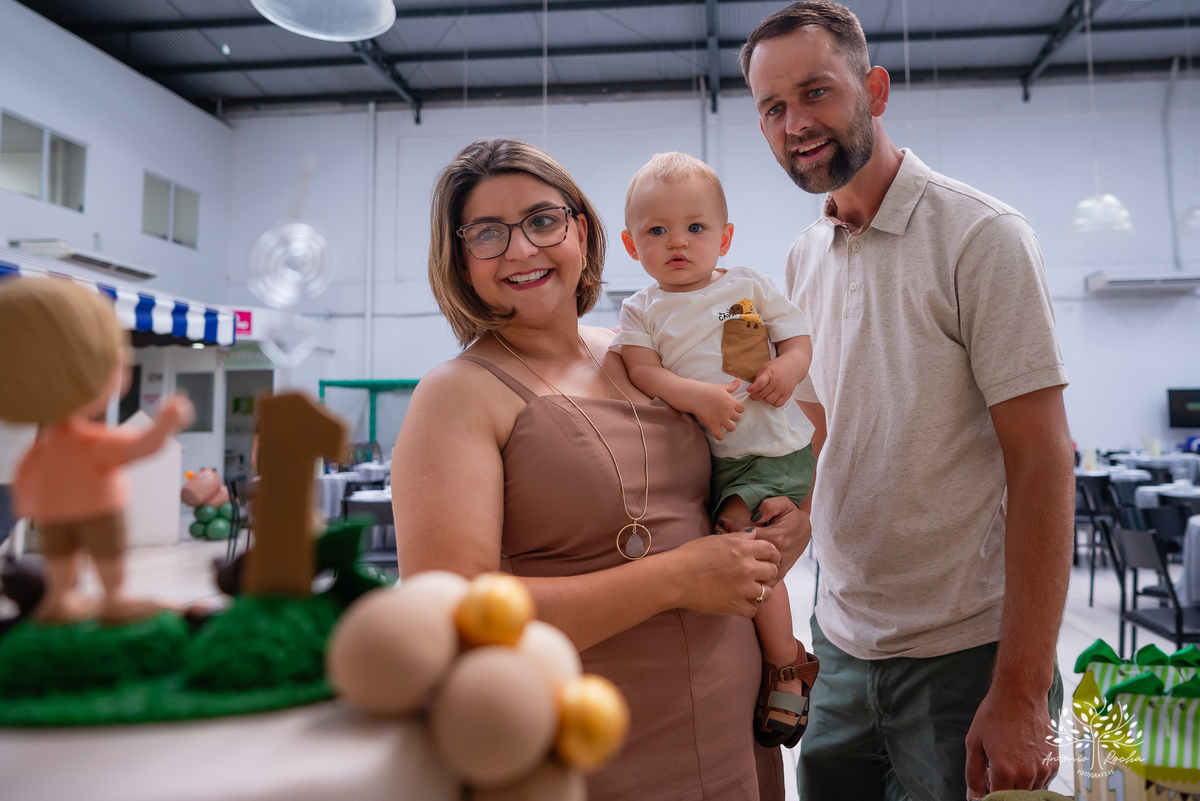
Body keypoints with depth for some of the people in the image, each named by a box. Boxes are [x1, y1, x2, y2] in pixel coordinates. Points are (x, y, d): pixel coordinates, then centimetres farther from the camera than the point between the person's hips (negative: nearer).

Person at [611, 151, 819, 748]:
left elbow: (799, 337, 8)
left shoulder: (749, 286, 7)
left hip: (772, 451, -3)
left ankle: (786, 668, -2)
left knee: (738, 538, -21)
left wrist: (787, 369, -15)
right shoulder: (642, 311, 7)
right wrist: (696, 395, -24)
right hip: (705, 455, 3)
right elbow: (641, 370, -8)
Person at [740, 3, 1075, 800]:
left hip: (965, 656, -5)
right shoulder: (804, 261, 5)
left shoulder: (980, 236, -12)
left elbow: (1041, 464, -16)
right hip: (840, 645, 6)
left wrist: (1021, 694, -18)